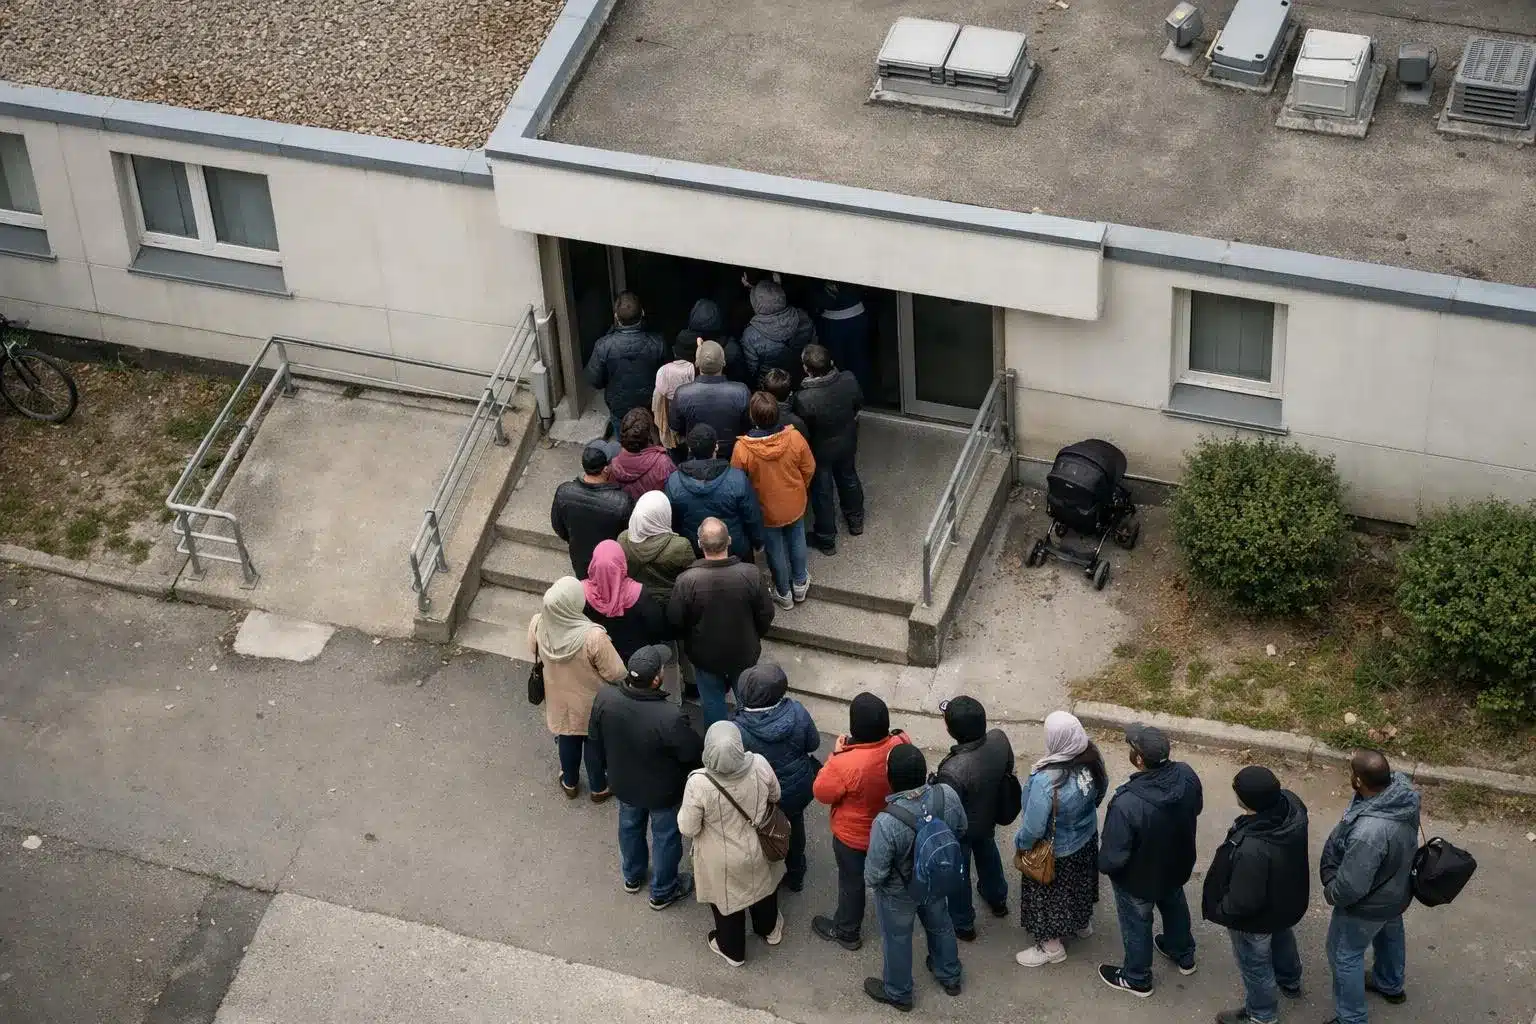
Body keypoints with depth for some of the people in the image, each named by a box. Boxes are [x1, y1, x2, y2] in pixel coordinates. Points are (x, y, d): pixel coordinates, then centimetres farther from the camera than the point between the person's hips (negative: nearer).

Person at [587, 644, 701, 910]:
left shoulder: (604, 699, -26)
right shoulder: (670, 718, -41)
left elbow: (595, 739, -7)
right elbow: (694, 755, -24)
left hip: (624, 783, 4)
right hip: (663, 791, -4)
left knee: (630, 826, 32)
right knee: (666, 837, 23)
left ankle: (632, 876, 57)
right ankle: (662, 892, 46)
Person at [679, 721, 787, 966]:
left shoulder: (699, 783, -36)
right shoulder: (759, 765, -27)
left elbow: (688, 829, -22)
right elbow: (775, 795, -6)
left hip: (723, 861, -3)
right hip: (757, 850, 3)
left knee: (726, 899, 26)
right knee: (762, 886, 33)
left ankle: (733, 950, 49)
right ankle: (769, 929, 59)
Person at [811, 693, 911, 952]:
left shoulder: (846, 764, -40)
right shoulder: (901, 744, -25)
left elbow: (822, 793, -21)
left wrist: (836, 754, -16)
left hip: (854, 836, -4)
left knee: (852, 882, 21)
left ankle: (846, 931, 43)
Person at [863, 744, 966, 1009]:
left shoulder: (887, 822, -42)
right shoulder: (948, 795, -28)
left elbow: (875, 874, -28)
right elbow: (961, 829, -6)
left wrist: (869, 880, -4)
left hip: (899, 893, -4)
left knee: (897, 940, 24)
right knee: (940, 925, 32)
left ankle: (898, 993, 50)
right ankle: (950, 977, 57)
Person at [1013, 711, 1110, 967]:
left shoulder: (1046, 780, -42)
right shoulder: (1092, 759, -22)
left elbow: (1034, 828, -30)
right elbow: (1101, 790, 0)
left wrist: (1019, 842, -9)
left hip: (1054, 850, -6)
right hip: (1086, 839, 6)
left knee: (1048, 894, 20)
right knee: (1079, 882, 32)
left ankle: (1052, 947, 41)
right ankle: (1083, 923, 57)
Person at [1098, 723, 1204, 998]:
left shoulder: (1127, 804, -44)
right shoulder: (1186, 776, -26)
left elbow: (1113, 856, -32)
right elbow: (1196, 808, -3)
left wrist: (1102, 865, -9)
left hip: (1139, 879, -5)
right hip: (1178, 865, 5)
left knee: (1136, 925, 23)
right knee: (1175, 905, 34)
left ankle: (1137, 979, 48)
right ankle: (1183, 955, 60)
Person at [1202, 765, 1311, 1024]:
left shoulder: (1251, 849, -47)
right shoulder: (1292, 804, -26)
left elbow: (1243, 901, -32)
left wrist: (1221, 910, -14)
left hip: (1257, 917, -7)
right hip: (1287, 900, 7)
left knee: (1255, 964, 22)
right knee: (1282, 938, 37)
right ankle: (1289, 981, 66)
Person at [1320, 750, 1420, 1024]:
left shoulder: (1368, 833, -46)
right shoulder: (1401, 786, -23)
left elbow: (1351, 887, -34)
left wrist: (1330, 893, -11)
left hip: (1369, 904, -8)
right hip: (1397, 888, 8)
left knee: (1345, 955, 18)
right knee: (1390, 934, 33)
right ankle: (1390, 984, 60)